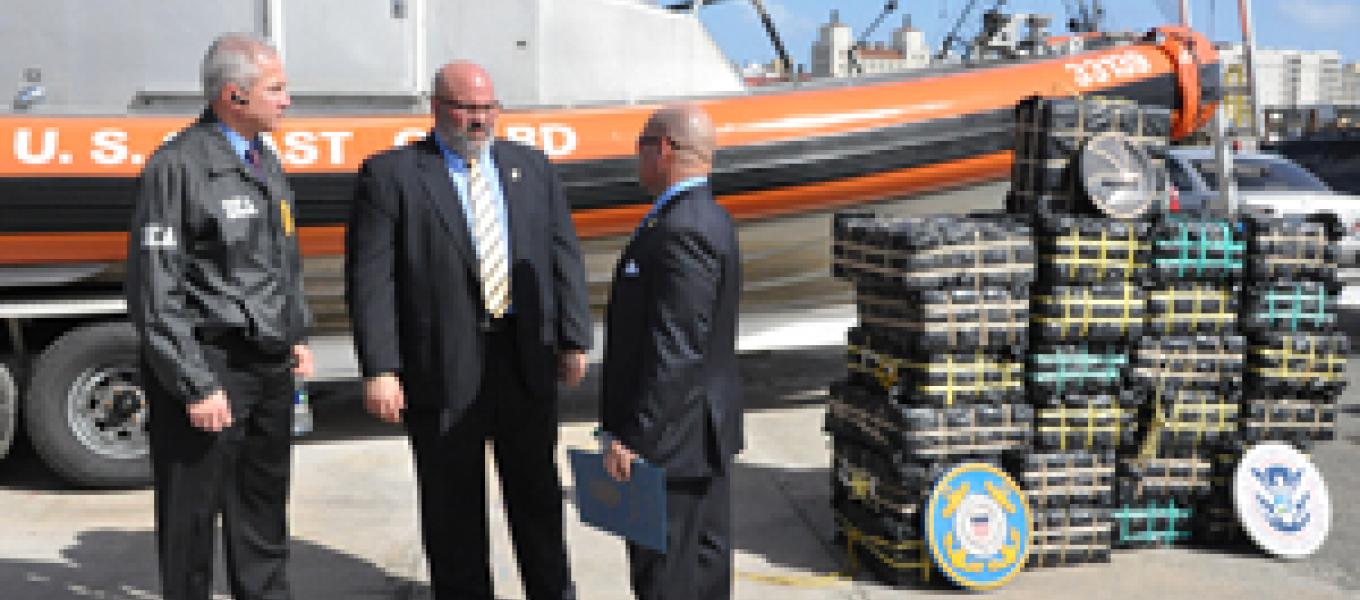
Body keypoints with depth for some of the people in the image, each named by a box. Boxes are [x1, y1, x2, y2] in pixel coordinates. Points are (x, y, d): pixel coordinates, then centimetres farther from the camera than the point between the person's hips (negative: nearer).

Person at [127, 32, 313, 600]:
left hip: (271, 365, 8)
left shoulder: (265, 161, 12)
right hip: (210, 368, -7)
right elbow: (154, 294, -15)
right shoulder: (178, 166, -13)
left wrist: (296, 336, 13)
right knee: (191, 514, 6)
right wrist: (196, 387, -16)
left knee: (264, 509, 19)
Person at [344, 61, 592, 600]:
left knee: (537, 490, 16)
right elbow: (369, 278, -9)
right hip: (444, 368, -3)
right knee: (453, 504, 9)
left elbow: (563, 256, 9)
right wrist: (379, 369, -15)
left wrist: (573, 339, 2)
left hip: (527, 359, 4)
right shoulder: (391, 175, -4)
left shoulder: (531, 167, 9)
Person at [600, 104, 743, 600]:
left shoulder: (682, 231, -22)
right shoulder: (703, 219, 11)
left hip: (672, 440, -10)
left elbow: (675, 350, -26)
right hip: (699, 432, 11)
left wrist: (632, 436, -22)